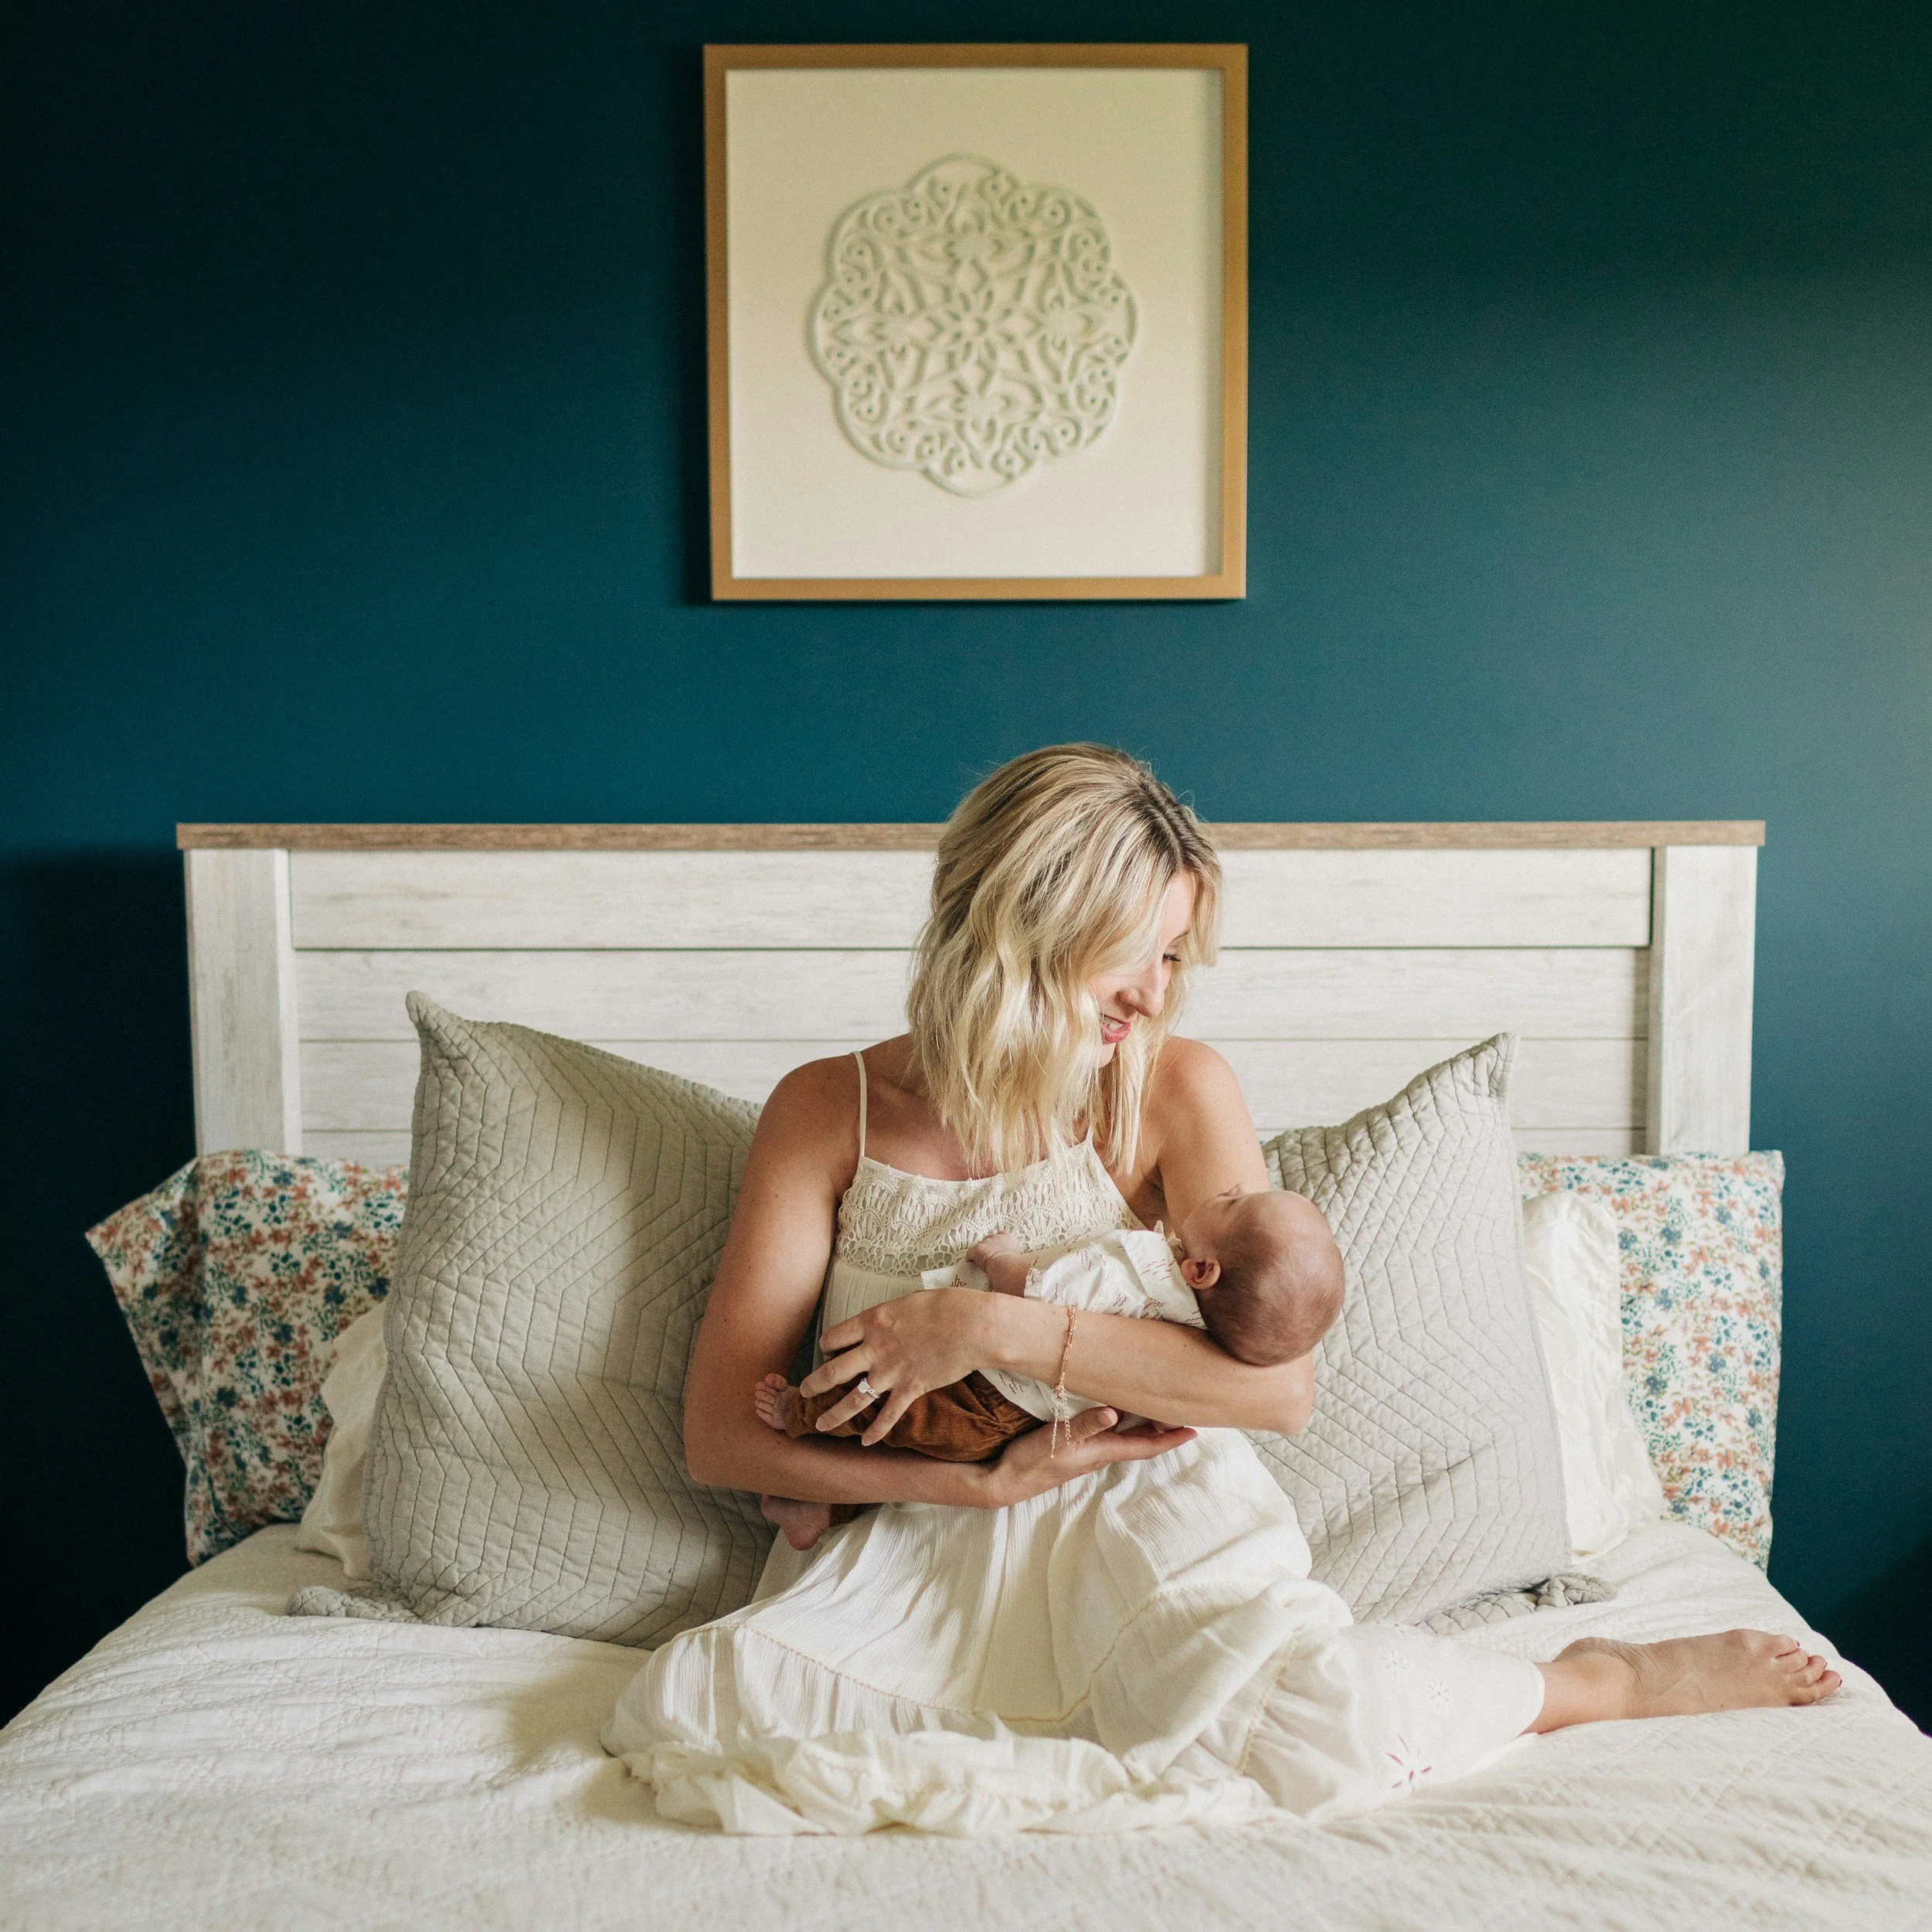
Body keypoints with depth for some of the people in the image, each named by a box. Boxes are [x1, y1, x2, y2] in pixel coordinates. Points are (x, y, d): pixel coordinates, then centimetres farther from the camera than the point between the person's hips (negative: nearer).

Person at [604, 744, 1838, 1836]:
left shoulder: (1178, 1090, -2)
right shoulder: (828, 1112, -3)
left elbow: (1279, 1383, -11)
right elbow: (723, 1435, -5)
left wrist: (998, 1328, -19)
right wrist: (984, 1481, -16)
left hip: (1140, 1510, -1)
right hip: (919, 1543, 2)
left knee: (1326, 1720, -32)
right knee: (693, 1704, -27)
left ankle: (1604, 1680, 0)